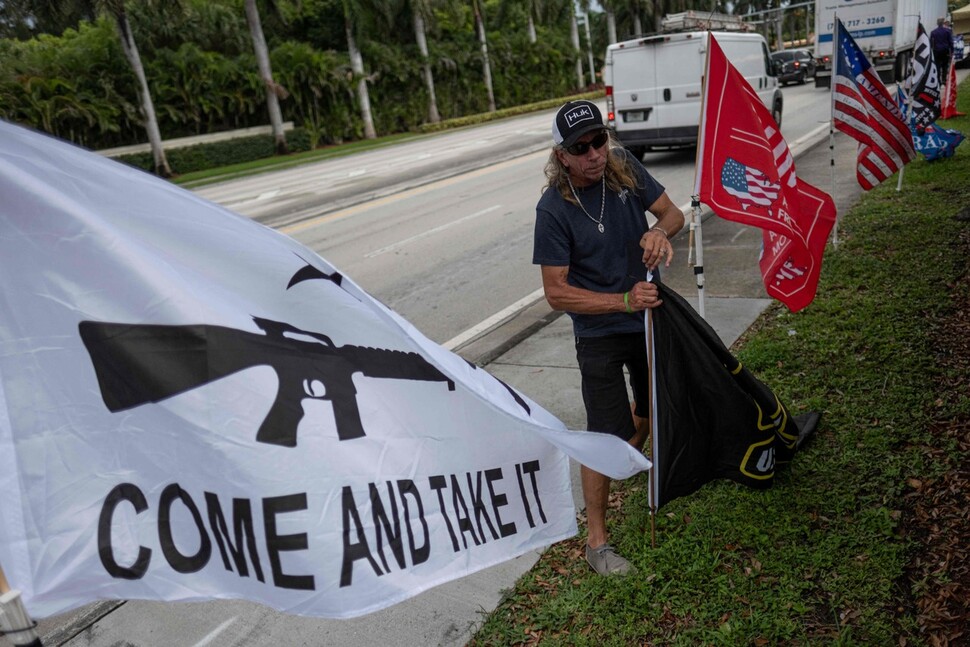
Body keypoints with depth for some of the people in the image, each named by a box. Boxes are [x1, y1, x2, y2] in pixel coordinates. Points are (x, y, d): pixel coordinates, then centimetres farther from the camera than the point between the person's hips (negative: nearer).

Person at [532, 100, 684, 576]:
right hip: (600, 333, -6)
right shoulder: (554, 209, -23)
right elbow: (557, 293, -22)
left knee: (651, 404, 25)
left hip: (648, 315, 6)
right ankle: (596, 539, 10)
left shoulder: (623, 166, -10)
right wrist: (624, 301, -30)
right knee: (606, 435, -6)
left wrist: (659, 231, -26)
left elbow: (672, 212, -2)